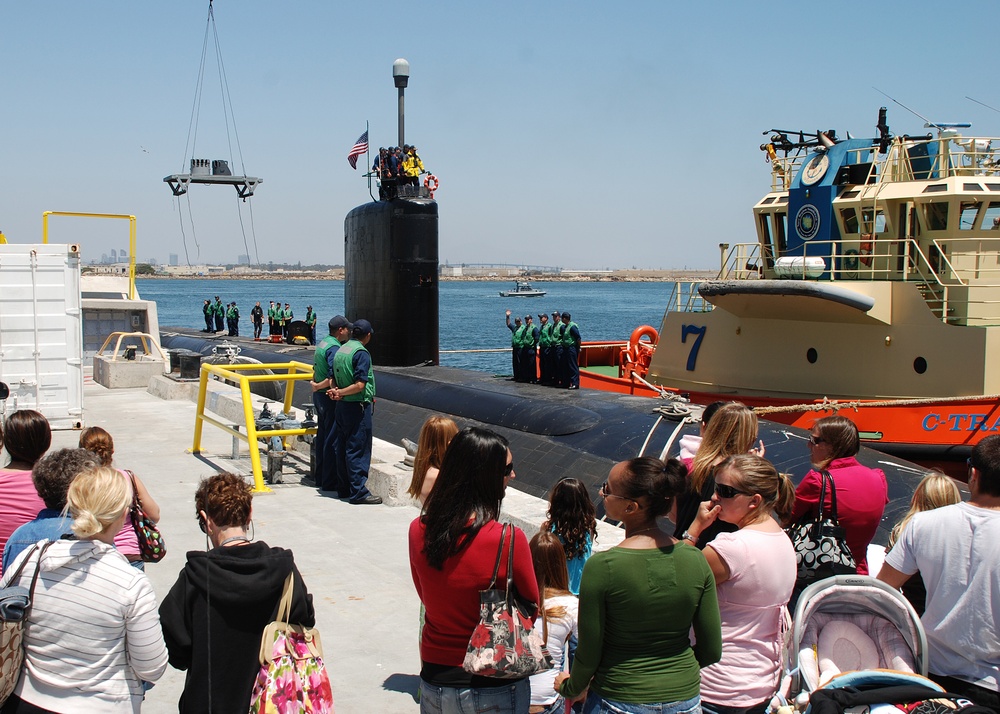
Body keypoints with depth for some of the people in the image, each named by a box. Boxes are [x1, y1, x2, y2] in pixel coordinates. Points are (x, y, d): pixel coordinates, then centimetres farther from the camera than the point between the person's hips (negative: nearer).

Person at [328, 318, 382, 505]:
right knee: (359, 450, -5)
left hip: (341, 406, 9)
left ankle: (344, 487, 21)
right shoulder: (361, 353, -15)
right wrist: (340, 392, -12)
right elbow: (360, 385, -20)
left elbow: (333, 379, 10)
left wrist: (337, 392, -7)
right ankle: (358, 492, -4)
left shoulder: (339, 351, 11)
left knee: (343, 448, 14)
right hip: (358, 406, -8)